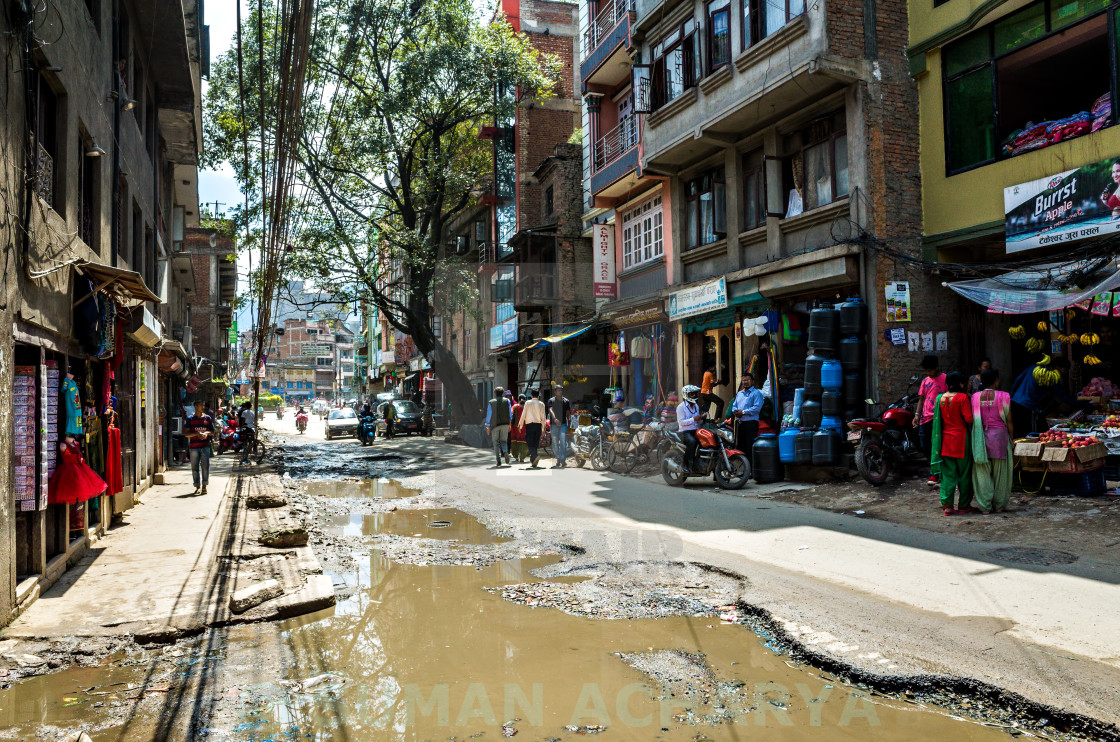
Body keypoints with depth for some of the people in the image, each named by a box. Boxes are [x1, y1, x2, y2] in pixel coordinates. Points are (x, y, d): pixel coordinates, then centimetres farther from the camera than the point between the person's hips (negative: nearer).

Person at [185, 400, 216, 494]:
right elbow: (187, 434, 0)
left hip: (205, 446, 0)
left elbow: (213, 432, 12)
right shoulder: (190, 419, 3)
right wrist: (197, 433, -15)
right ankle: (197, 487, 10)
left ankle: (204, 486, 2)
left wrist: (207, 433, -9)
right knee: (195, 467, 2)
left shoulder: (207, 418, 8)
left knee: (205, 466, -5)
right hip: (194, 446, 0)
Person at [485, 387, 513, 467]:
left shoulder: (491, 402, 0)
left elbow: (489, 415, 2)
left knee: (496, 443, 6)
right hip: (505, 424, 1)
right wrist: (509, 423, 15)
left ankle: (498, 462, 0)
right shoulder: (507, 401, 4)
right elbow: (510, 413, 5)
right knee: (503, 441, 12)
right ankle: (505, 452, -20)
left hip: (495, 425, -1)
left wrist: (488, 427, 8)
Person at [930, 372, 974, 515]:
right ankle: (963, 506, 14)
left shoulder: (940, 398, 4)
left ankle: (946, 505, 1)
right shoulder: (962, 397, -12)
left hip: (945, 439, 4)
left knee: (948, 474, 7)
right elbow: (969, 419, -14)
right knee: (964, 474, 8)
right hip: (961, 440, -4)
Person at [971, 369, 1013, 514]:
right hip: (999, 435, -1)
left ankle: (985, 506, 9)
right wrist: (1011, 439, 6)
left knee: (982, 472, 7)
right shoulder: (1003, 397, -7)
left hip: (980, 437, 1)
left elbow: (972, 420, 1)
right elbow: (1009, 421, -4)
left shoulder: (975, 397, -1)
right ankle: (999, 505, 19)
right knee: (1000, 472, 11)